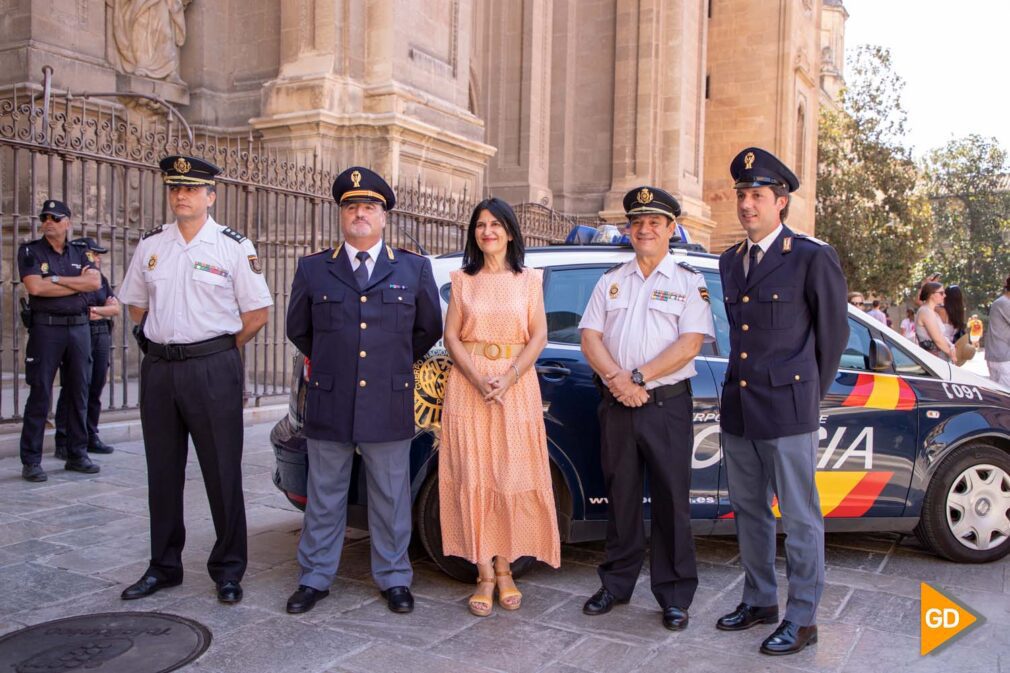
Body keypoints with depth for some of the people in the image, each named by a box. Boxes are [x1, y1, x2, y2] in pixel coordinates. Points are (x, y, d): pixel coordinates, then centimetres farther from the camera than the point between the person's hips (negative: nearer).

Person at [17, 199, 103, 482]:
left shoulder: (80, 252, 11)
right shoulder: (30, 251, 2)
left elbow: (95, 282, -5)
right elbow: (35, 287, -13)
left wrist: (56, 279, -11)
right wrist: (79, 284, -7)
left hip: (79, 326, 4)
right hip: (46, 328, -4)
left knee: (78, 395, 8)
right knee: (40, 395, -2)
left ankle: (77, 455, 17)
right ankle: (31, 462, 4)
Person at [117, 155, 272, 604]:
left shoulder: (234, 246, -3)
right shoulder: (150, 245, 9)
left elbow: (258, 312, -1)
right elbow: (136, 305, 20)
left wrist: (218, 350, 4)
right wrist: (161, 342, 12)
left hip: (213, 369, -4)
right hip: (158, 369, 4)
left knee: (222, 473, 1)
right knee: (163, 472, 13)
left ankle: (228, 570, 15)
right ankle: (164, 567, 27)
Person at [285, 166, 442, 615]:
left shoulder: (414, 269, 5)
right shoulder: (312, 269, 6)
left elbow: (429, 329, 13)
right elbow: (298, 330, 16)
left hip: (389, 405, 0)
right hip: (329, 405, 1)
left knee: (391, 498, 9)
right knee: (324, 498, 11)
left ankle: (394, 578, 23)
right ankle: (315, 578, 24)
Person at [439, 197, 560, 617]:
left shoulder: (528, 280, 8)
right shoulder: (463, 280, 10)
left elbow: (538, 336, 1)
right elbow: (451, 336, 2)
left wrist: (508, 378, -13)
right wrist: (478, 380, -13)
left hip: (516, 387, 0)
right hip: (468, 387, 1)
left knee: (512, 476, 0)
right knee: (474, 478, -2)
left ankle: (504, 569, 12)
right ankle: (485, 575, 6)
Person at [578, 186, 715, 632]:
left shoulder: (689, 282, 2)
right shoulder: (611, 281, 13)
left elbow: (689, 344, -9)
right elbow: (590, 337, 5)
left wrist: (638, 378, -15)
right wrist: (616, 378, -13)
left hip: (666, 404, -3)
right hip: (616, 406, 3)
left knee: (671, 500, 2)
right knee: (620, 497, 12)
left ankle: (674, 595, 15)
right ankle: (616, 584, 25)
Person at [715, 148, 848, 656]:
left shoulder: (812, 258, -7)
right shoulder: (730, 261, 12)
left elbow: (833, 332, -1)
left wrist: (807, 394, 6)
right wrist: (744, 384, 13)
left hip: (787, 410, -7)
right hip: (738, 409, 7)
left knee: (799, 518, 4)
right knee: (749, 512, 16)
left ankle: (802, 618, 17)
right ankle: (759, 600, 32)